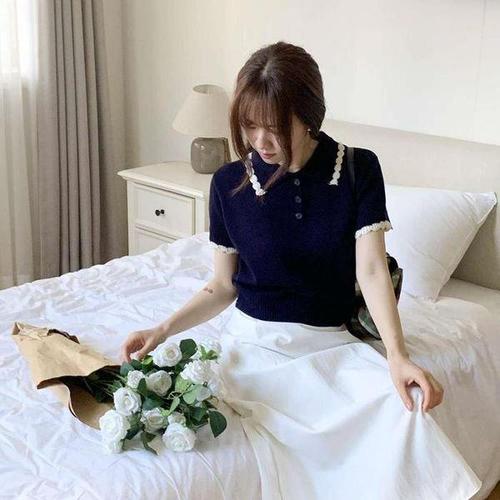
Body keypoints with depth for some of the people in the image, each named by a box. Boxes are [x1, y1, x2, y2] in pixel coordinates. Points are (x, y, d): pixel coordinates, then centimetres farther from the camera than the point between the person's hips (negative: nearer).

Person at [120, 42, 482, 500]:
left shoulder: (359, 170, -6)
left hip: (331, 342, 1)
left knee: (400, 412, -27)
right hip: (256, 341, 0)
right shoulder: (230, 183, -4)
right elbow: (223, 286, 5)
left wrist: (397, 354, -30)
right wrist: (163, 330, -11)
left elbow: (372, 269, -14)